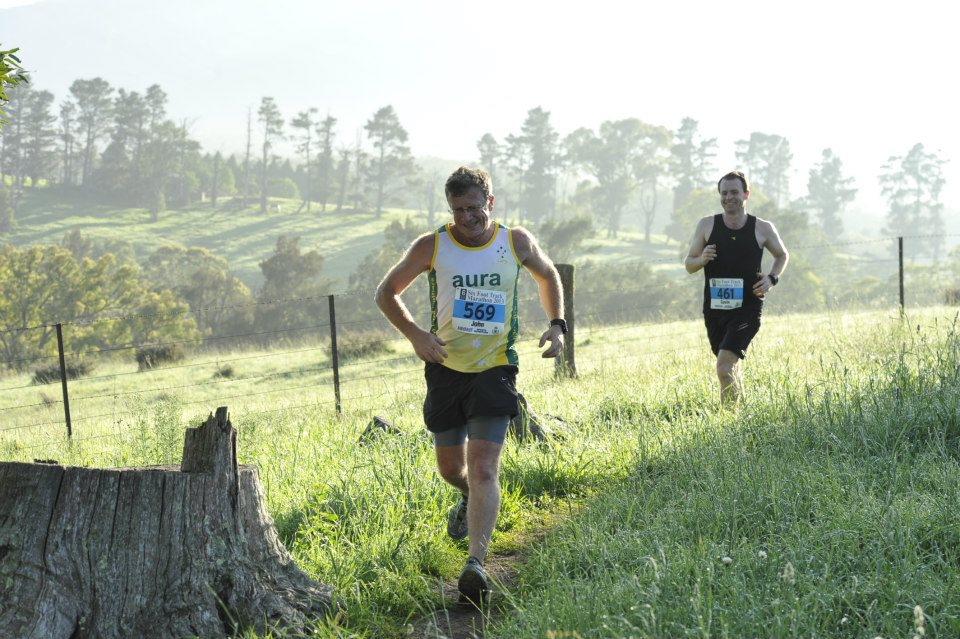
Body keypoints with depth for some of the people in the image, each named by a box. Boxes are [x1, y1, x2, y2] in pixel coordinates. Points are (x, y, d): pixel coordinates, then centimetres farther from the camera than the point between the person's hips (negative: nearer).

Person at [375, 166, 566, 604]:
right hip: (447, 368, 2)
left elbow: (547, 276, 19)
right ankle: (471, 501, 50)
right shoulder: (431, 246, -5)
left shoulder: (516, 242, -2)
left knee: (483, 467, -15)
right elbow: (387, 293, 5)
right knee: (451, 465, 14)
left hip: (495, 369, -2)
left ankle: (475, 564, -22)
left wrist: (557, 325, 3)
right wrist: (415, 335, -11)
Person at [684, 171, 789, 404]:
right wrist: (702, 259, -15)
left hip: (747, 308, -3)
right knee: (732, 365, 17)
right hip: (714, 307, 3)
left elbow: (781, 255, 18)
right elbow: (688, 264, 8)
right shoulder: (707, 225, 2)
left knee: (724, 367, -19)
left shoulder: (763, 229, 0)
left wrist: (772, 278, -1)